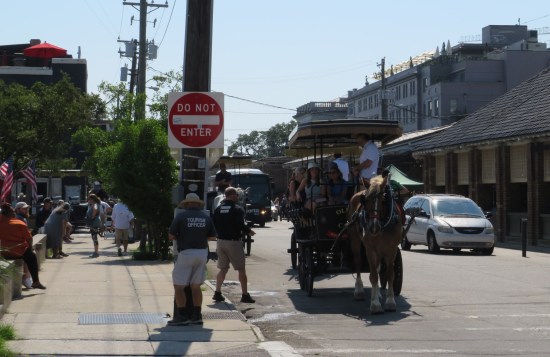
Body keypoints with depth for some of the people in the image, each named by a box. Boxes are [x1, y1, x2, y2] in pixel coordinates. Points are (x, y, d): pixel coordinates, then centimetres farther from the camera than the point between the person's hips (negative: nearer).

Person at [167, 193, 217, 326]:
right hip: (202, 253, 5)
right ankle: (197, 316, 14)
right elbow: (213, 237, 9)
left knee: (178, 286, 3)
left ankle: (182, 316, -1)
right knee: (196, 286, 14)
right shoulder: (206, 217, 4)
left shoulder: (181, 216, -6)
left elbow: (171, 236, -5)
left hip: (186, 253, -5)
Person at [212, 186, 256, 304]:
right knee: (241, 270, 2)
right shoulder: (237, 209, -12)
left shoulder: (218, 209, 5)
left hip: (221, 241, 6)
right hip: (234, 242, -6)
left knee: (223, 269, 15)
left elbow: (214, 225, 6)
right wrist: (249, 231, -1)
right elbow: (241, 225, -19)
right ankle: (245, 295, 1)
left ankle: (217, 293, 11)